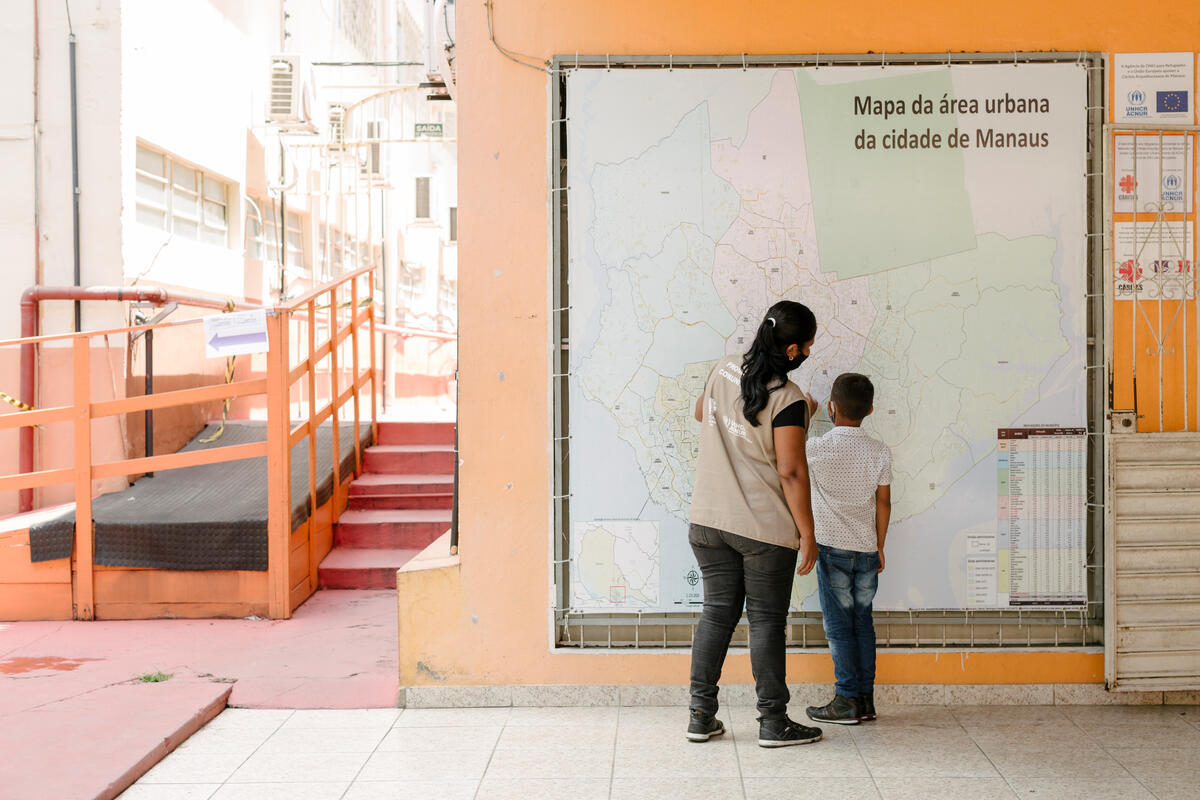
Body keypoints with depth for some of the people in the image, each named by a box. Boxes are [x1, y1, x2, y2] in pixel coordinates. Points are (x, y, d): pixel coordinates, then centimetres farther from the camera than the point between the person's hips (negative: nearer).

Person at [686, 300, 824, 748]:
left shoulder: (723, 372, 3)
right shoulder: (788, 398, -16)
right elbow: (791, 472, -18)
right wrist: (807, 533, -9)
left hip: (709, 522, 6)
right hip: (765, 528, -6)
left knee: (716, 613, 12)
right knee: (766, 619, 4)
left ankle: (701, 716, 16)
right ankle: (773, 722, 13)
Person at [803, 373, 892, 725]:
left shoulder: (818, 448, -13)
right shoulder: (880, 452, -1)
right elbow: (883, 504, 4)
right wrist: (879, 546, 15)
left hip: (832, 548, -4)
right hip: (866, 550, 4)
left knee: (839, 626, 2)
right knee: (863, 622, 12)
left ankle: (848, 700, 4)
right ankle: (866, 698, 15)